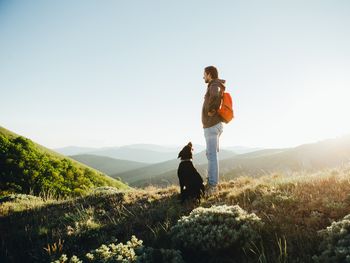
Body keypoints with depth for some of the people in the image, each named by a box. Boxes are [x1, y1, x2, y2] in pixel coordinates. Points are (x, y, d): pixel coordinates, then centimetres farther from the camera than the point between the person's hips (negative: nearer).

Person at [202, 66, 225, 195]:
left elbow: (215, 96, -36)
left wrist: (210, 110, -20)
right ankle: (211, 182, 19)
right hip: (212, 125, 10)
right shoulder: (215, 86, 20)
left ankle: (212, 185, -7)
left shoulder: (214, 85, -11)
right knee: (210, 154, 13)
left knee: (212, 155, -10)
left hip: (212, 126, -10)